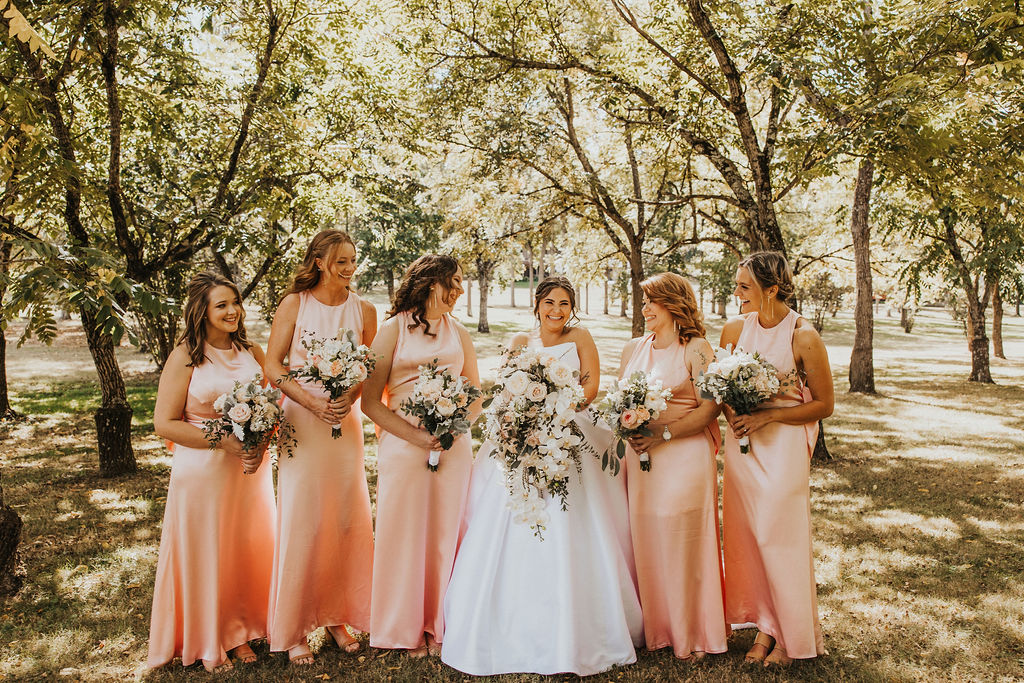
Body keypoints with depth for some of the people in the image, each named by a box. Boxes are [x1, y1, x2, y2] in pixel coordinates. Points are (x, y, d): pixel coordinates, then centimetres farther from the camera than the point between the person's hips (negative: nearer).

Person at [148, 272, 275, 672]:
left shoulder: (252, 352, 6)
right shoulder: (185, 357, -8)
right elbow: (165, 423, -10)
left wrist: (261, 444, -8)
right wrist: (224, 441, -18)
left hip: (250, 470, 4)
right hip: (202, 471, -4)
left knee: (248, 550, 12)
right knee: (204, 554, 7)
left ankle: (239, 632, 31)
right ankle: (206, 643, 26)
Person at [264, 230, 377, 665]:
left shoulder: (363, 310, 4)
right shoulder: (295, 304, -2)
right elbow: (273, 364, -3)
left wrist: (348, 399, -13)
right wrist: (313, 403, -15)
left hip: (346, 423, 3)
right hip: (301, 423, -2)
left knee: (347, 520, 7)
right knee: (301, 522, 2)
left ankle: (337, 617, 25)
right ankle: (294, 629, 16)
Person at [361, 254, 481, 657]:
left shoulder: (458, 333, 14)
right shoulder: (393, 331, 1)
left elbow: (477, 396, 16)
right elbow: (370, 401, -4)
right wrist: (415, 435, -14)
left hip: (453, 447, 3)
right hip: (403, 445, -3)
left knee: (445, 534, 7)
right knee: (404, 534, 3)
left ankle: (436, 625, 22)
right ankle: (406, 628, 19)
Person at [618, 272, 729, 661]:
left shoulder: (697, 350, -4)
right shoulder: (633, 349, 14)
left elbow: (710, 409, -10)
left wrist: (662, 434, -15)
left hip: (684, 457, -5)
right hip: (639, 458, 5)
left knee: (683, 546, 0)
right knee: (645, 544, 6)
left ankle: (693, 635, 17)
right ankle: (655, 628, 22)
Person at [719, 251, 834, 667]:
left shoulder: (804, 338, -13)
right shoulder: (735, 328, 2)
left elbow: (823, 406, -7)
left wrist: (768, 416, -15)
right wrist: (732, 414, -4)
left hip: (784, 444, -5)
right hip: (742, 443, 5)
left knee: (780, 538, 2)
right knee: (746, 535, 9)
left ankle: (793, 636, 23)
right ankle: (766, 626, 26)